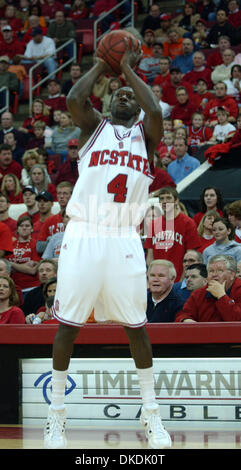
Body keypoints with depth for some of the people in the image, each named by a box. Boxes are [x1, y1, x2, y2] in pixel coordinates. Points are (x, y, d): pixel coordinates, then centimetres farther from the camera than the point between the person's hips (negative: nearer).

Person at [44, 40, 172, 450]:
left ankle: (151, 414, 12)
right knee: (68, 323, 0)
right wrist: (101, 66, 5)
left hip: (124, 239, 1)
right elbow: (73, 99, -8)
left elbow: (156, 111, -9)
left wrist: (129, 70, 1)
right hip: (82, 234, -1)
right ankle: (56, 413, 8)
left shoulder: (145, 134, 13)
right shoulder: (94, 127, 12)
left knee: (136, 326, 3)